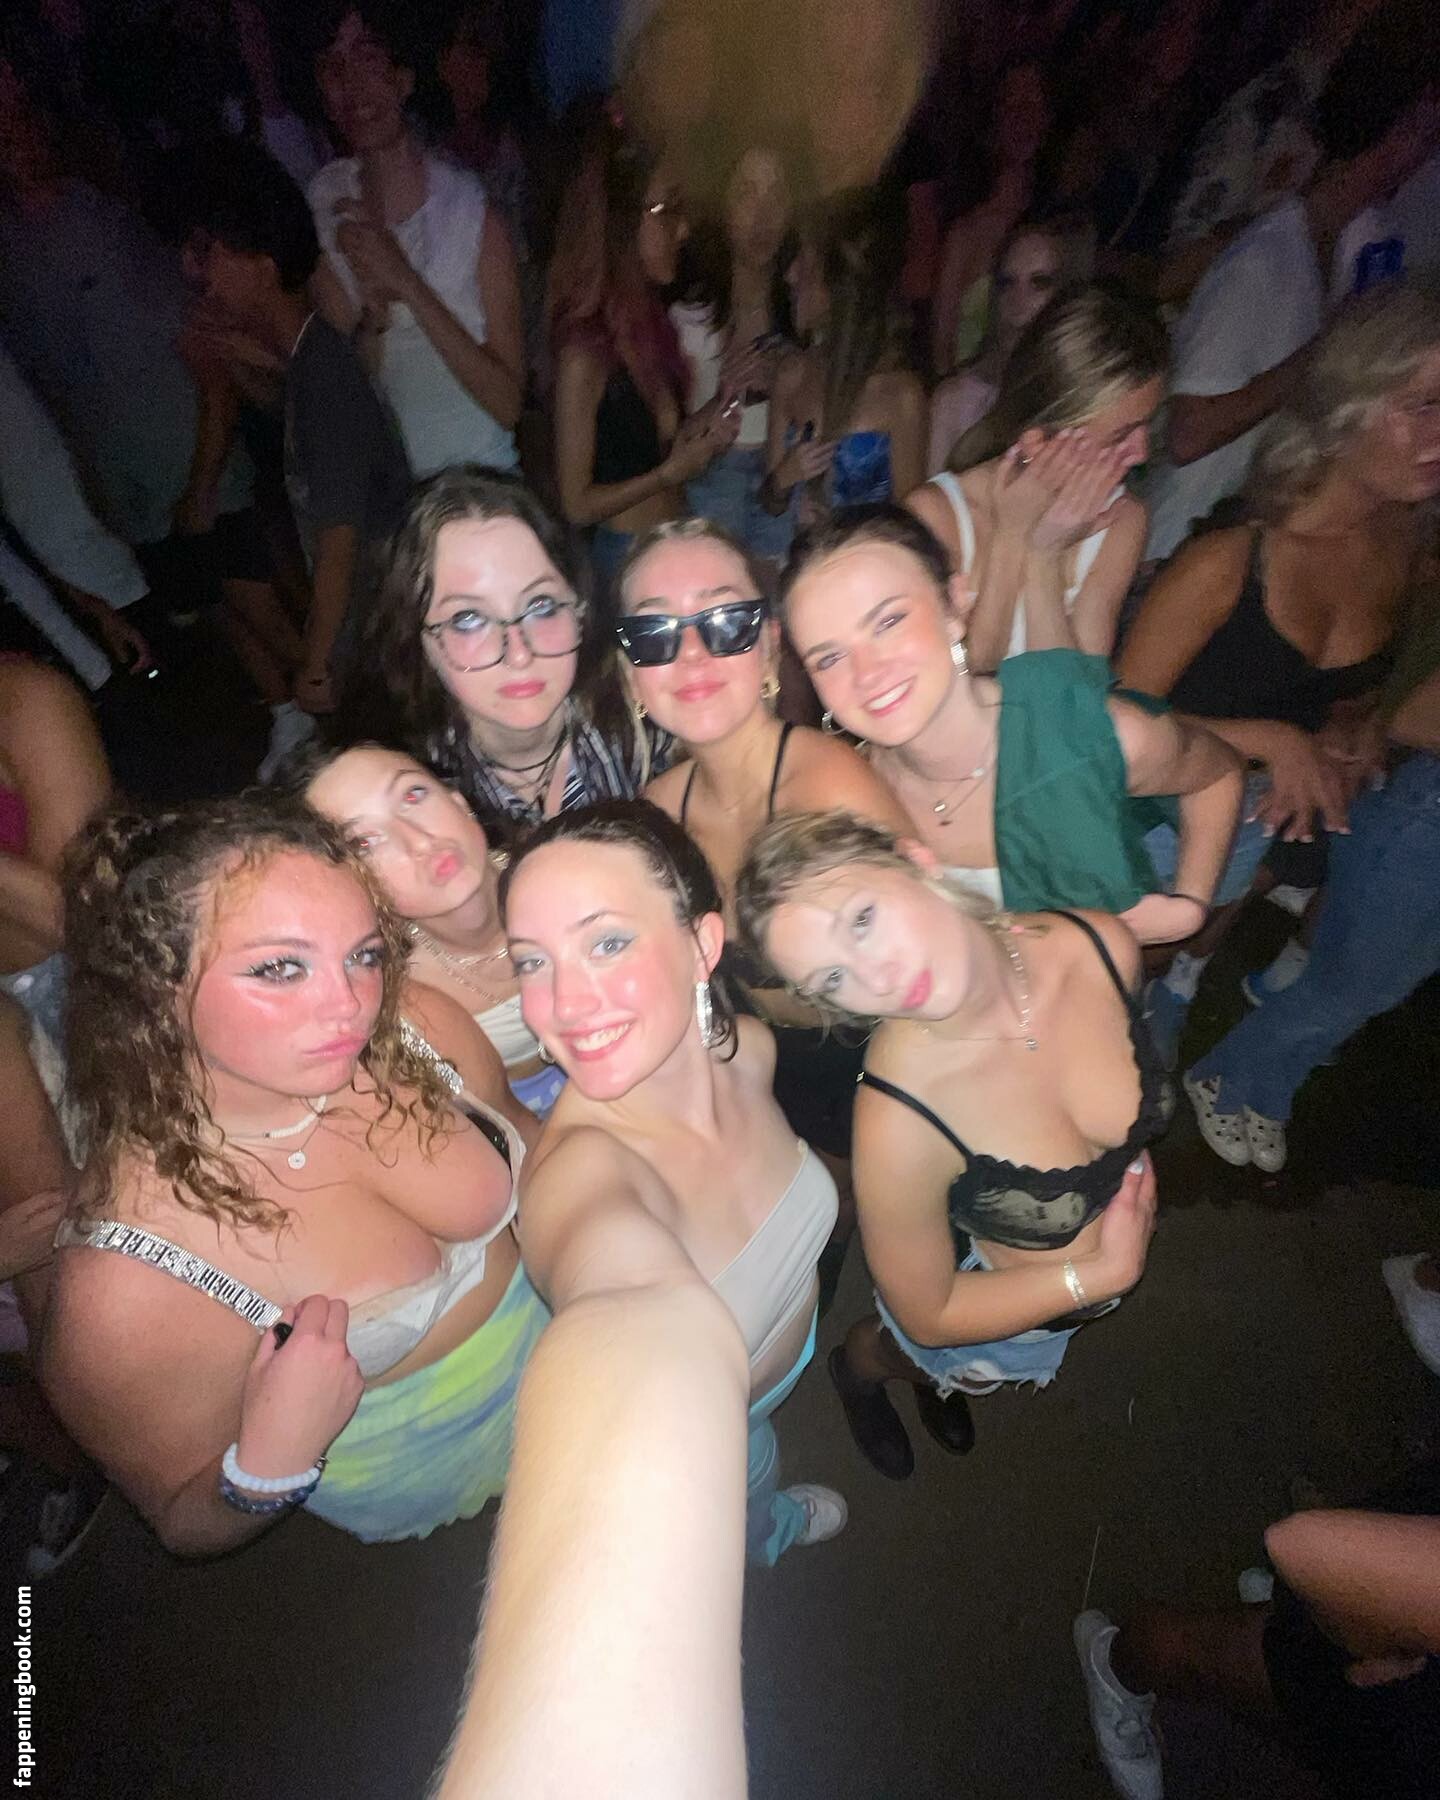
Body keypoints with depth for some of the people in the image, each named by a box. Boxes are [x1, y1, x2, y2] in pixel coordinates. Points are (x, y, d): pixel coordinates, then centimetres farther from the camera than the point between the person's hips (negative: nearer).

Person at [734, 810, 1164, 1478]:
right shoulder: (899, 1120, -42)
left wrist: (1137, 1170, -9)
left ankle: (939, 1381, 70)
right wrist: (1105, 1274, -22)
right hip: (992, 1310, -4)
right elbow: (928, 1316, -23)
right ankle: (859, 1365, 64)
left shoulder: (1103, 947, -29)